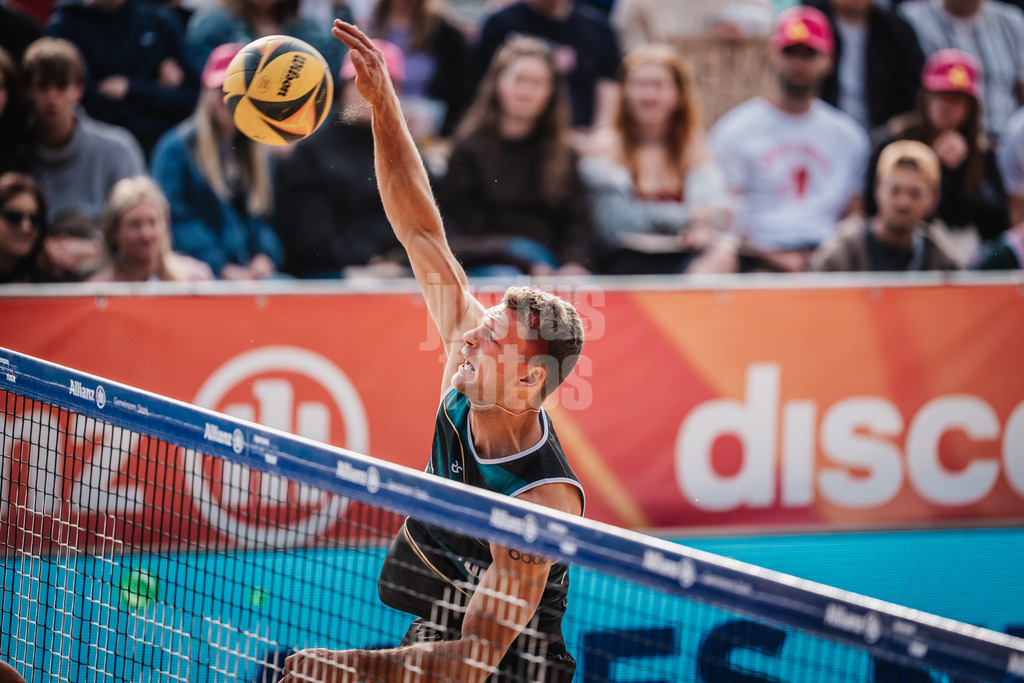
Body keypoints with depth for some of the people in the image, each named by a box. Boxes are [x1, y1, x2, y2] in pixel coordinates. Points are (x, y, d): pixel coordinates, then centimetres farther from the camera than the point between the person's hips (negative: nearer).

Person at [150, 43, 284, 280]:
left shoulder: (258, 152, 20)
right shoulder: (175, 148, 1)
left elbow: (264, 215, 17)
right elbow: (176, 221, -6)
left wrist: (265, 255, -4)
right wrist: (222, 268, -15)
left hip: (254, 272, 5)